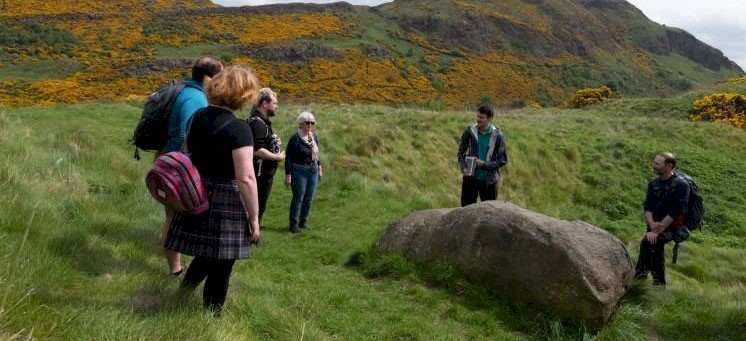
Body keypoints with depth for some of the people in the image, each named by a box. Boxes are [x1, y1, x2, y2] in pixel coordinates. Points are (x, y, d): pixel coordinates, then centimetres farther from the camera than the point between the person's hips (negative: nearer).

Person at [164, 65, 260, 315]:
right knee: (221, 265, 9)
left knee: (208, 251, 28)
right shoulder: (238, 128, -19)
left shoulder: (198, 116, 4)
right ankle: (211, 314, 22)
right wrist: (254, 218, -15)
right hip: (225, 203, -7)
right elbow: (246, 179, -22)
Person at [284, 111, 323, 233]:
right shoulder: (295, 138, -13)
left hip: (313, 171, 6)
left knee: (309, 198, 9)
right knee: (298, 198, -3)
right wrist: (288, 175, -14)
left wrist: (319, 168, 18)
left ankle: (303, 222, 21)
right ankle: (294, 224, 6)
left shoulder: (314, 136, 6)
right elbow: (288, 157, -12)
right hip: (299, 171, -6)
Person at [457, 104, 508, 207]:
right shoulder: (470, 131, -5)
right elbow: (461, 151, 6)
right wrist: (463, 167, -11)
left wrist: (484, 164, -18)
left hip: (488, 180, -2)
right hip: (470, 177, 2)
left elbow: (503, 160, -6)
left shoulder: (497, 135, -10)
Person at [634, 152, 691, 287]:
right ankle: (659, 283, 21)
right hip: (656, 226, 7)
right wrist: (652, 224, -16)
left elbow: (675, 211, -17)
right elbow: (647, 206, 4)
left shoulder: (681, 184, -10)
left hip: (674, 227, -7)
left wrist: (657, 230, -21)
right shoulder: (653, 183, 11)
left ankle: (639, 278, -15)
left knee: (647, 242, -25)